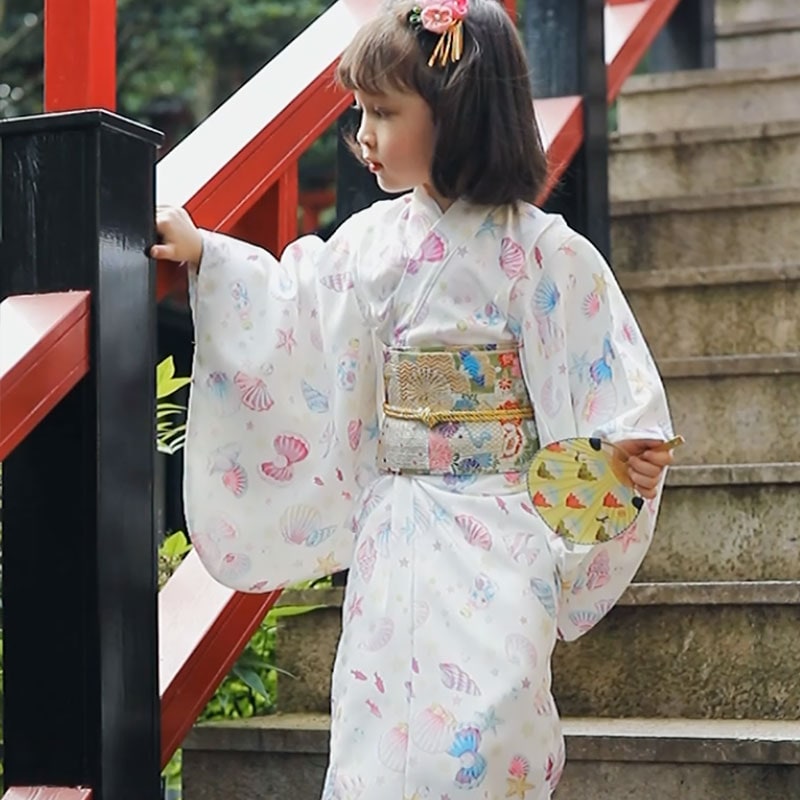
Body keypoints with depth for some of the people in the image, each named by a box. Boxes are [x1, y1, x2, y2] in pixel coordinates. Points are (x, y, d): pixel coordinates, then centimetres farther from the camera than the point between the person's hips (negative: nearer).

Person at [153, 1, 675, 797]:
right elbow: (287, 314, 15)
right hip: (397, 525, 5)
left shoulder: (538, 248, -7)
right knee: (383, 704, 4)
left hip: (503, 519, -4)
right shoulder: (372, 240, 6)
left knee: (483, 711, -13)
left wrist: (626, 447, -23)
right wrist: (203, 254, 12)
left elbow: (599, 373, -8)